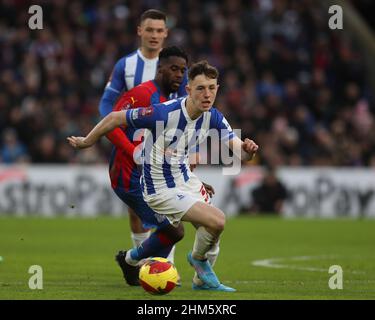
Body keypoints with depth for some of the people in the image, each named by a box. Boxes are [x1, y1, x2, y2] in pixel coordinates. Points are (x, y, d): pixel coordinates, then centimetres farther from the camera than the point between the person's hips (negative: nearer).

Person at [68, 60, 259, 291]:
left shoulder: (213, 117, -9)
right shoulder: (164, 113, -29)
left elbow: (238, 150, -16)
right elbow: (115, 118, -19)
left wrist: (247, 150, -41)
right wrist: (86, 142, -6)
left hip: (185, 178, 8)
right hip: (162, 190, -7)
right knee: (217, 220, -19)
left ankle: (203, 280, 44)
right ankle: (199, 258, 12)